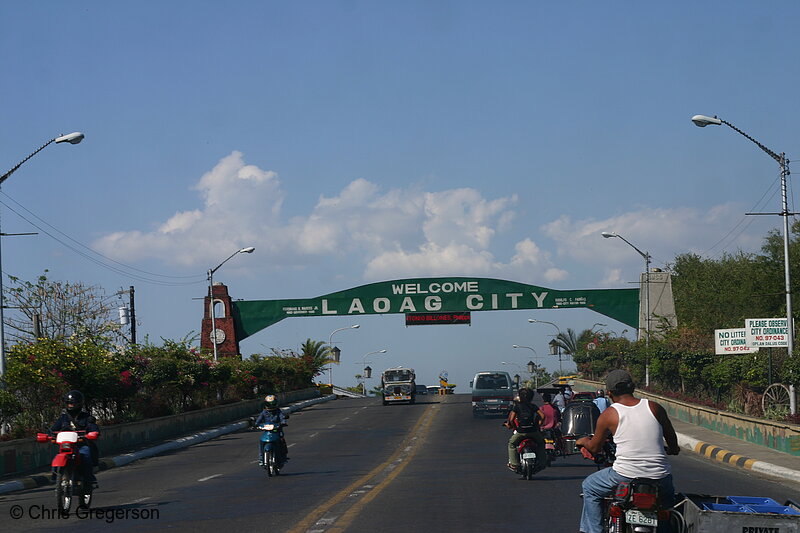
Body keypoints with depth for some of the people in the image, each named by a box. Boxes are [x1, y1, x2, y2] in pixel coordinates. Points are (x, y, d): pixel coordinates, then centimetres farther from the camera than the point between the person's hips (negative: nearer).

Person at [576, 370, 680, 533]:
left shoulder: (609, 415, -1)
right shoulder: (655, 408, 4)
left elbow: (594, 448, 9)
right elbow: (672, 438, 15)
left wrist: (583, 442, 32)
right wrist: (672, 450, 38)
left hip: (625, 475, -3)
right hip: (659, 475, 3)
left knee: (590, 488, 23)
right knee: (667, 494, 37)